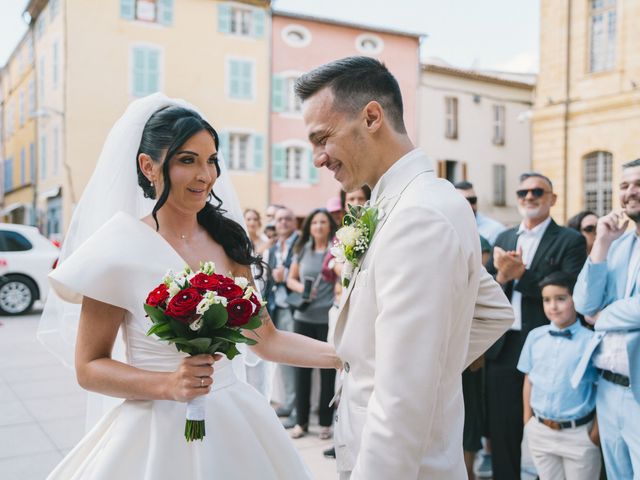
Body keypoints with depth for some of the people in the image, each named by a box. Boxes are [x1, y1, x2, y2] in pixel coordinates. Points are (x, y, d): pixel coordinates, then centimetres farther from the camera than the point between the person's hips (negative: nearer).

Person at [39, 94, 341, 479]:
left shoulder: (229, 240, 1)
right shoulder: (121, 248, -12)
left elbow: (266, 339, 6)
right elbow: (88, 367, -7)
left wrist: (347, 354, -3)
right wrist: (169, 385, -21)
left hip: (235, 426, 5)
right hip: (159, 431, -4)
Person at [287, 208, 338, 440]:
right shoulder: (302, 250, 9)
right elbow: (291, 279, 15)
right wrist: (301, 288, -5)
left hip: (328, 318, -4)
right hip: (303, 317, 4)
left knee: (327, 370, 6)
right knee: (302, 368, 9)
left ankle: (325, 422, 18)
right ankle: (301, 420, 22)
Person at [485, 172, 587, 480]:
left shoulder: (570, 241, -3)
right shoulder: (503, 239, 12)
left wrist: (521, 274, -19)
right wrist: (502, 276, -15)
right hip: (503, 350, 4)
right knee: (502, 431, 13)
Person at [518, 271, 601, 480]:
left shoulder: (591, 340, -14)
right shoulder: (535, 336, 0)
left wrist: (596, 431, -7)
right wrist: (527, 419, 8)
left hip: (579, 433, -4)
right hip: (539, 431, 4)